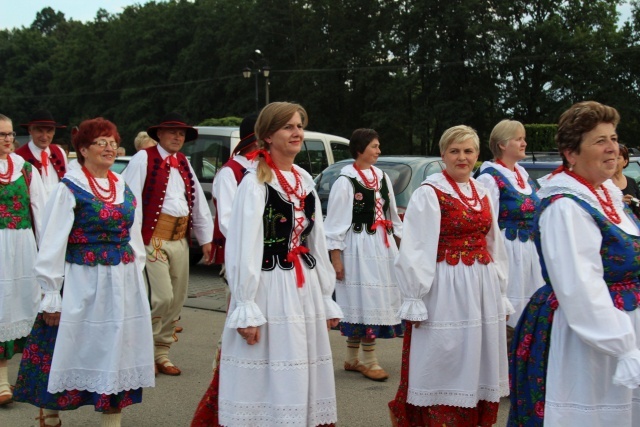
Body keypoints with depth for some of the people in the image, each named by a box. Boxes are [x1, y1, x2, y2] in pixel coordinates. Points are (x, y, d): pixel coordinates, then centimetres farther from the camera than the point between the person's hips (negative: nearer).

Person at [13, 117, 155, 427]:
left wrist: (137, 277, 13)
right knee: (73, 354, 3)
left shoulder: (123, 188, 11)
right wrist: (51, 296, -12)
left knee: (117, 354, 9)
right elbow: (52, 246, -10)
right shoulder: (69, 189, -8)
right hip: (83, 285, -6)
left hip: (124, 285, 6)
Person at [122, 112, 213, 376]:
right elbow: (131, 199, -11)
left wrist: (205, 238, 14)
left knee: (177, 299, 9)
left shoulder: (184, 163, 16)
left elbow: (199, 201, 17)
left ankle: (162, 353, 22)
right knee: (162, 297, -13)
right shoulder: (144, 159, -4)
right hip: (154, 237, -7)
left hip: (179, 239, 7)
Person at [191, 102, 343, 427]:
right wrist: (246, 310, -16)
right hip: (269, 289, -7)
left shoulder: (305, 182, 12)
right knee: (266, 379, 0)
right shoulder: (254, 183, -9)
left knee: (302, 378, 12)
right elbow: (242, 250, -12)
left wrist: (326, 299, 15)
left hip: (305, 290, 7)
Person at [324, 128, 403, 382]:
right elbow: (336, 221, -9)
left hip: (383, 246, 7)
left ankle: (353, 358, 18)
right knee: (364, 301, -6)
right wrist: (336, 257, -12)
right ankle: (369, 361, 2)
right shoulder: (345, 181, -8)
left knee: (379, 300, 8)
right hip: (358, 247, -7)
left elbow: (392, 215, 20)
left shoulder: (382, 178, 12)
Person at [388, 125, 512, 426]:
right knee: (444, 362, 0)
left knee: (478, 362, 12)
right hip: (445, 291, -6)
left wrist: (500, 293, 17)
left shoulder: (482, 194, 12)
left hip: (483, 289, 7)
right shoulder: (429, 194, -8)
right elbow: (414, 253, -11)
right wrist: (415, 300, -14)